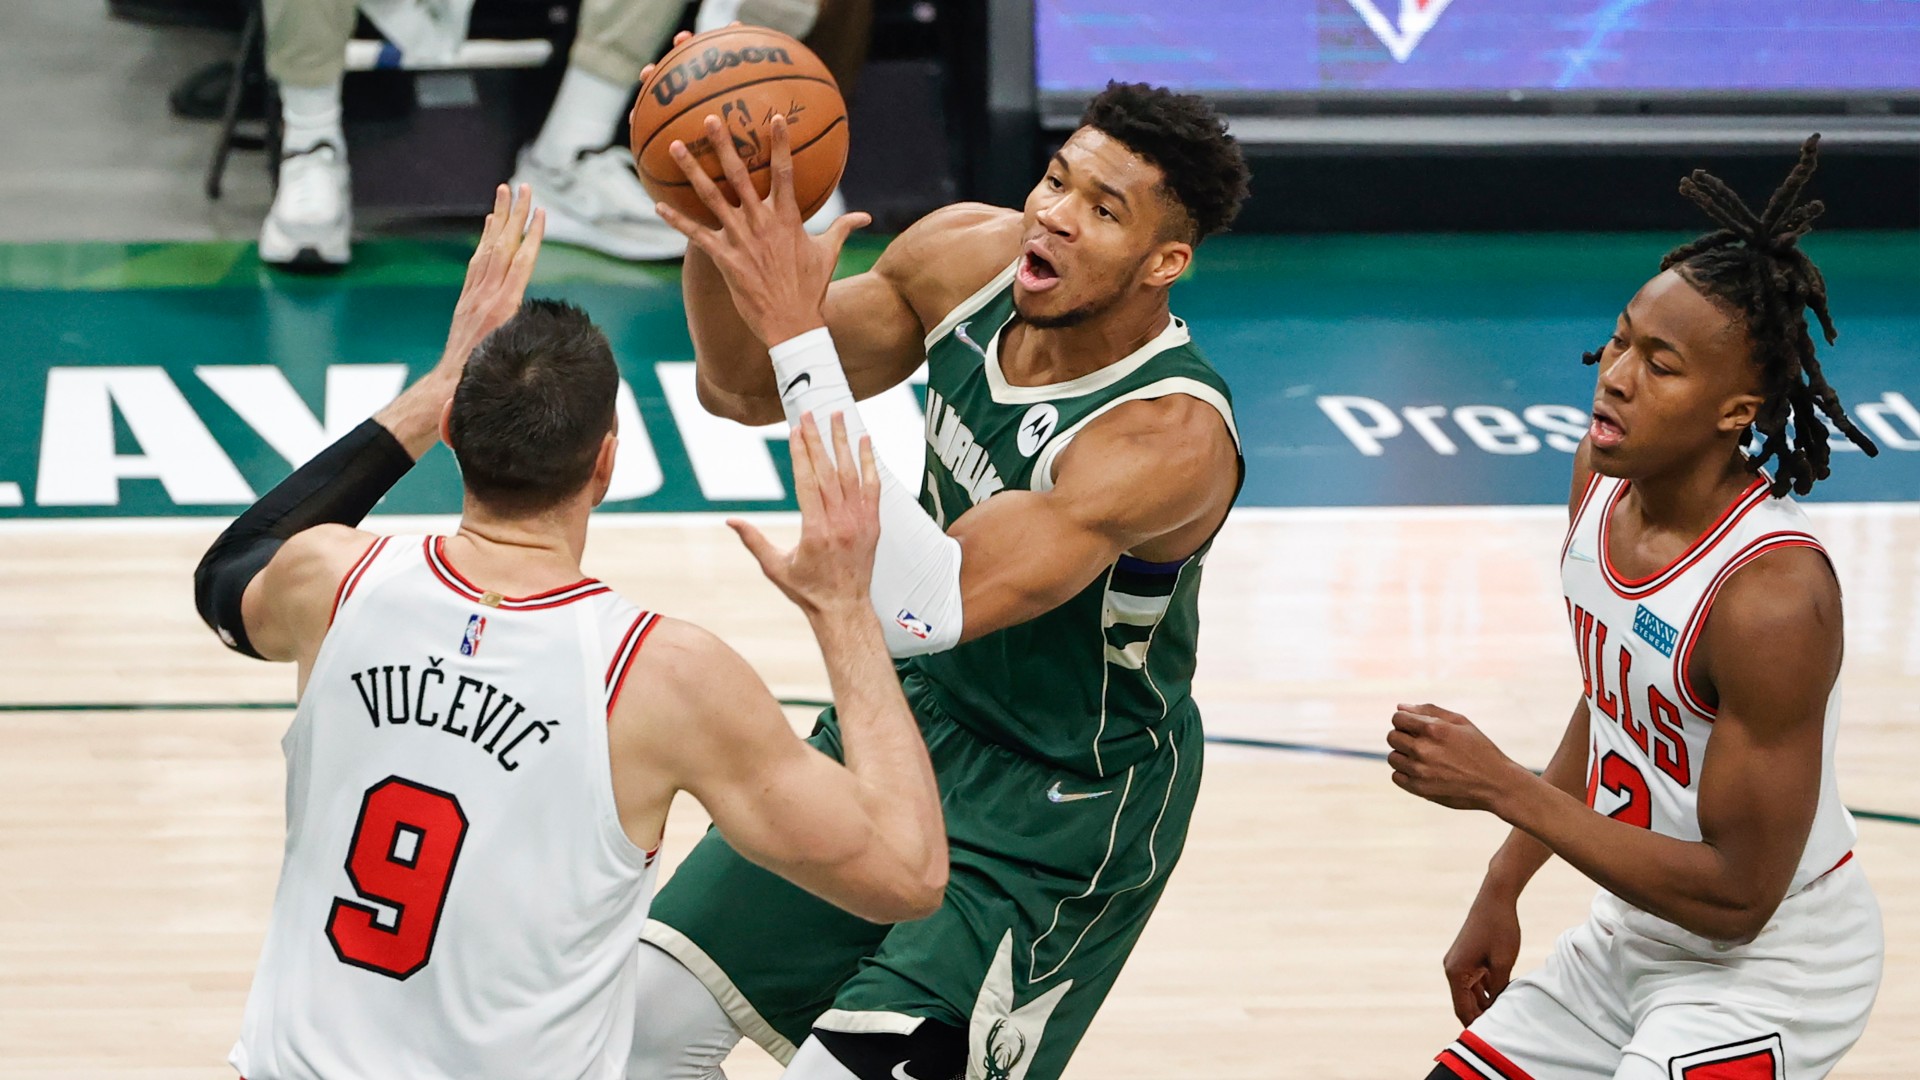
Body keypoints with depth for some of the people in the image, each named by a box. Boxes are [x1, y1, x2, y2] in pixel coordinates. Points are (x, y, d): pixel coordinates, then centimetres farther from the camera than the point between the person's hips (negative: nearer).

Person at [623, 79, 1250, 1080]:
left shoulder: (1172, 437, -33)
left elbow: (925, 607, -42)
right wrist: (712, 235, -22)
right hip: (917, 712, 7)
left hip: (1060, 811, -7)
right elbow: (741, 391, 1)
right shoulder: (967, 256, -12)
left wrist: (797, 330, -44)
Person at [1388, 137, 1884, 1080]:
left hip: (1766, 969, -8)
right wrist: (1502, 891, 15)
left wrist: (1501, 788, -27)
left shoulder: (1774, 596, -31)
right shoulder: (1603, 474, -7)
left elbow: (1736, 896, -27)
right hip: (1634, 933, 8)